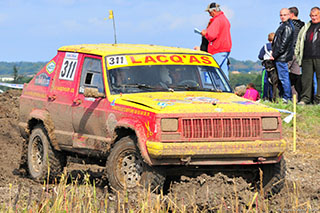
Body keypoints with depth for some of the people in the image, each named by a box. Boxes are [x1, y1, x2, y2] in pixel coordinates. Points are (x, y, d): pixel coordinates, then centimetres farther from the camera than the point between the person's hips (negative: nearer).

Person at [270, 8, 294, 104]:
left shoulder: (287, 27, -15)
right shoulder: (283, 25, 17)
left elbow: (284, 43, -19)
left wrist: (275, 55, -17)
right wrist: (274, 51, 14)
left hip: (282, 56, -10)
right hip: (280, 57, 10)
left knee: (283, 77, -7)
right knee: (281, 77, 14)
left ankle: (287, 98, -5)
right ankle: (281, 96, 20)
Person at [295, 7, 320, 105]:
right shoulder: (306, 27, 21)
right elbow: (299, 42, 25)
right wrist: (297, 55, 18)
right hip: (307, 58, 4)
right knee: (306, 78, -1)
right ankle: (305, 99, 0)